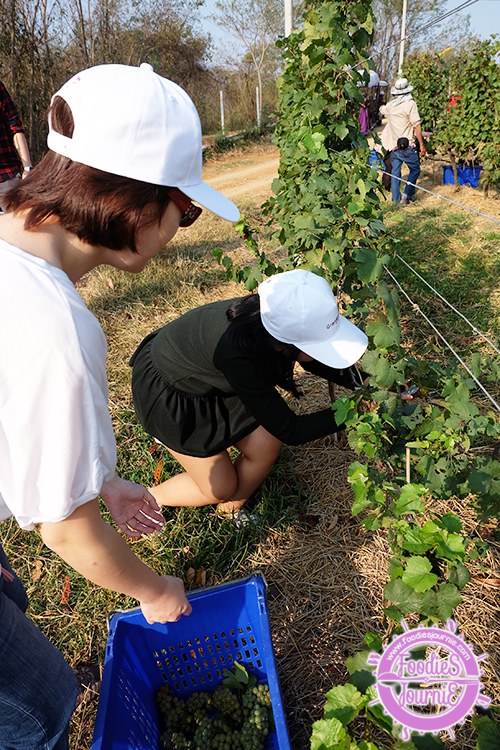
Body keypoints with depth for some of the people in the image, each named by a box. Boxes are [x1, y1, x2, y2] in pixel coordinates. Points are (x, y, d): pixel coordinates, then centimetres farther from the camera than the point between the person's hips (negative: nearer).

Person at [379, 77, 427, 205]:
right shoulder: (410, 103, -9)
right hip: (406, 145, -5)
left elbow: (382, 110, 34)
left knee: (395, 172, 10)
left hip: (393, 145, 6)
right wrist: (422, 144, -10)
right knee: (415, 169, 8)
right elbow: (416, 125, -12)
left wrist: (382, 108, 58)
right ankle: (406, 196, 1)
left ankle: (396, 199, 11)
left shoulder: (390, 105, 9)